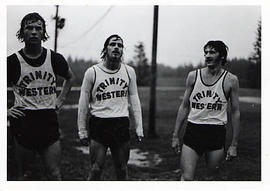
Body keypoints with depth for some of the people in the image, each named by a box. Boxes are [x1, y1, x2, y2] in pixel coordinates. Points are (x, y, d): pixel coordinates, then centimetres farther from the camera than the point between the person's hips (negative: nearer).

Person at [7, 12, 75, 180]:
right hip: (23, 121, -1)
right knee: (24, 174, 9)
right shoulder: (13, 61, -5)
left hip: (49, 119, 2)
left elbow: (70, 78, 22)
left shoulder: (55, 59, 2)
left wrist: (60, 100, 13)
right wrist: (5, 111, -3)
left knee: (54, 175, 2)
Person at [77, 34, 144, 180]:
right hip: (99, 124, -2)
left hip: (121, 125, 3)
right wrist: (82, 131, 2)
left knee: (122, 170, 10)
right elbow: (83, 103, 2)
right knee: (95, 170, -1)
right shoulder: (92, 72, -3)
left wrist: (139, 127, 7)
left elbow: (134, 100, 11)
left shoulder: (129, 71, 5)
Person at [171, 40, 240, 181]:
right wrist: (175, 135, 7)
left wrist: (234, 144, 1)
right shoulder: (193, 76, 3)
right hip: (192, 131, 1)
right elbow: (184, 107, 10)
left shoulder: (230, 80, -2)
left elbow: (235, 113, 3)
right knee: (186, 178, -8)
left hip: (216, 133, 0)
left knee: (211, 178, 10)